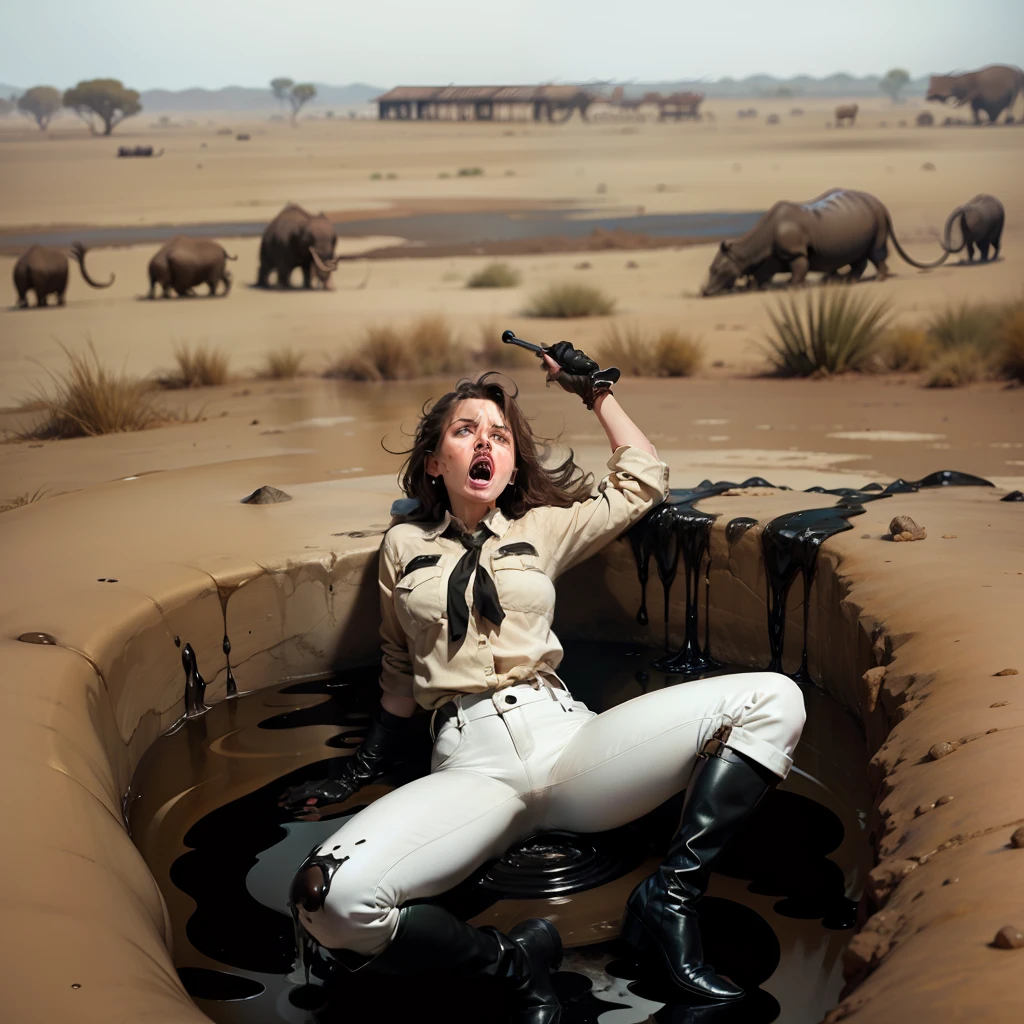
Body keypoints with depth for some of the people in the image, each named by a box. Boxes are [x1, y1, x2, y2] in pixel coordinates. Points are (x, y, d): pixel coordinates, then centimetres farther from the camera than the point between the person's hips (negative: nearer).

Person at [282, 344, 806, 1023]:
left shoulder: (543, 529, 19)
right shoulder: (405, 546, 17)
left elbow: (646, 481, 24)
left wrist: (597, 392, 25)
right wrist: (367, 770, 25)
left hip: (566, 738, 2)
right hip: (470, 760, -2)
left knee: (774, 699, -19)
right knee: (328, 900, -34)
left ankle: (670, 900, -16)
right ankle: (514, 961, -10)